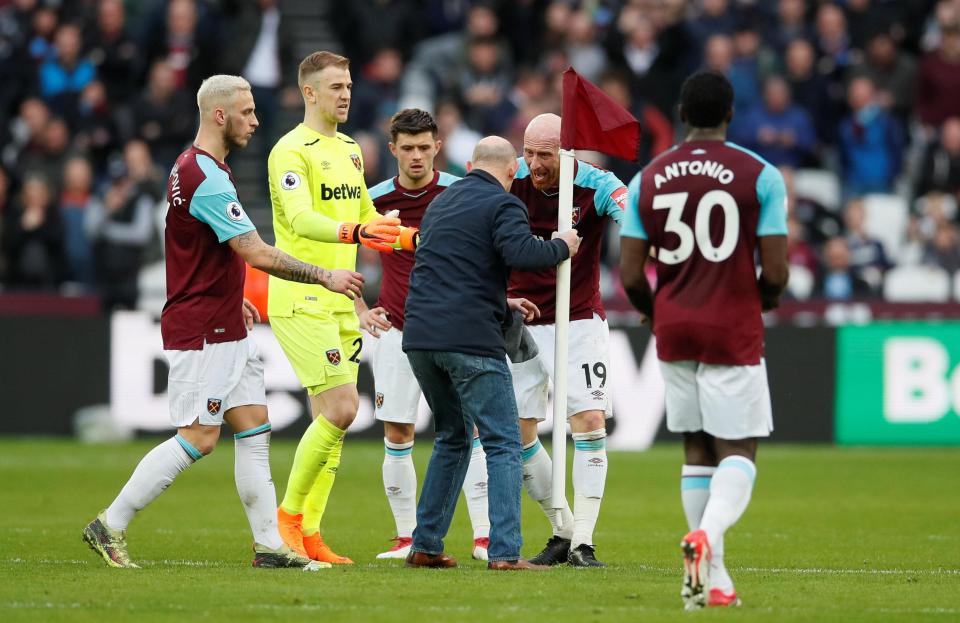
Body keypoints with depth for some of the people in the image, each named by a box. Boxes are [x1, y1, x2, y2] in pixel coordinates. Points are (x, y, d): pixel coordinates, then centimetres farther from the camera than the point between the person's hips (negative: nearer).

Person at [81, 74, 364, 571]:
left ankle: (269, 544, 6)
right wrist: (325, 278, -16)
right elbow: (258, 254, -23)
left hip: (225, 329, 10)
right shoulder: (205, 178, -20)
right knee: (197, 439, -7)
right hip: (201, 333, -10)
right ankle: (109, 526, 0)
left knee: (254, 429, 6)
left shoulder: (194, 167, 13)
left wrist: (233, 301, 26)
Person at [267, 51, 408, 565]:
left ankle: (309, 533, 10)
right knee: (341, 408, -15)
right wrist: (353, 231, -42)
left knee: (330, 417, 6)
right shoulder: (291, 151, -12)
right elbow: (301, 218, -27)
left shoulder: (349, 150, 15)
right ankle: (288, 512, -1)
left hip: (339, 302, 8)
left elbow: (366, 216, 27)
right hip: (301, 301, -8)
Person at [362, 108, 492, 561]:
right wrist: (360, 310, -2)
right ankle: (407, 537, 10)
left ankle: (484, 536, -7)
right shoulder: (376, 200, 0)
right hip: (397, 330, 2)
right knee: (397, 435, 1)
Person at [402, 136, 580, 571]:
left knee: (452, 438, 21)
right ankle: (505, 551, -15)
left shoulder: (441, 203, 23)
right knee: (503, 444, -4)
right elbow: (520, 252, -21)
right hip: (470, 339, -7)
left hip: (420, 337, 7)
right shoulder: (503, 204, -2)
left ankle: (425, 546, 20)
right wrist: (562, 247, -4)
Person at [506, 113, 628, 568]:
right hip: (521, 321, 3)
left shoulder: (595, 185, -16)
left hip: (580, 320, -3)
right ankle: (562, 531, 17)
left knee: (589, 421, -13)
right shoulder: (510, 181, -8)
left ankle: (583, 542, -8)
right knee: (515, 431, 1)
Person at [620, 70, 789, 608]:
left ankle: (712, 577, 10)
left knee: (698, 450, 13)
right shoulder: (761, 175, -6)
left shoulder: (647, 180, 3)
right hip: (734, 333, -4)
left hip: (674, 329, 4)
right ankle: (707, 534, -30)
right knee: (738, 452, -1)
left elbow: (631, 276, 1)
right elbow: (776, 272, -9)